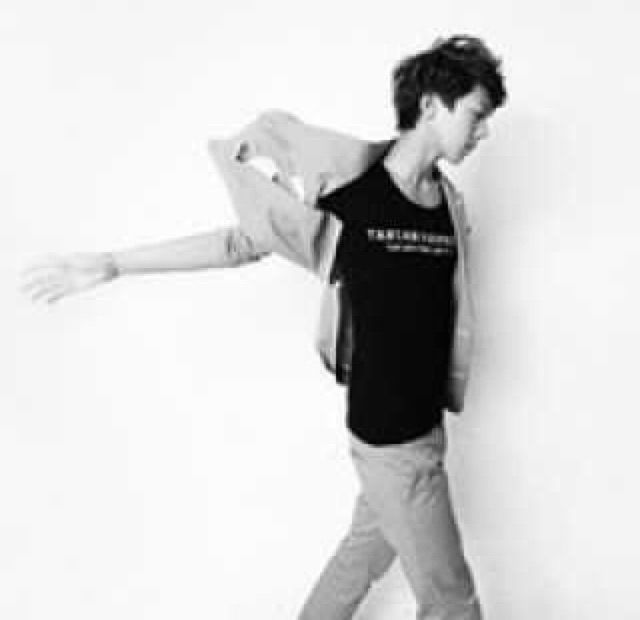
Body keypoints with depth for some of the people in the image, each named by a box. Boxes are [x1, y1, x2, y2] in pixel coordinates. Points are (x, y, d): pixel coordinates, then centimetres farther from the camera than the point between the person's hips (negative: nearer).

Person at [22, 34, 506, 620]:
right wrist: (111, 264, -5)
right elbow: (242, 241, -9)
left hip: (426, 423, 6)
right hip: (390, 439, -6)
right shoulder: (350, 194, -17)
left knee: (368, 550, 24)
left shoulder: (449, 201, 2)